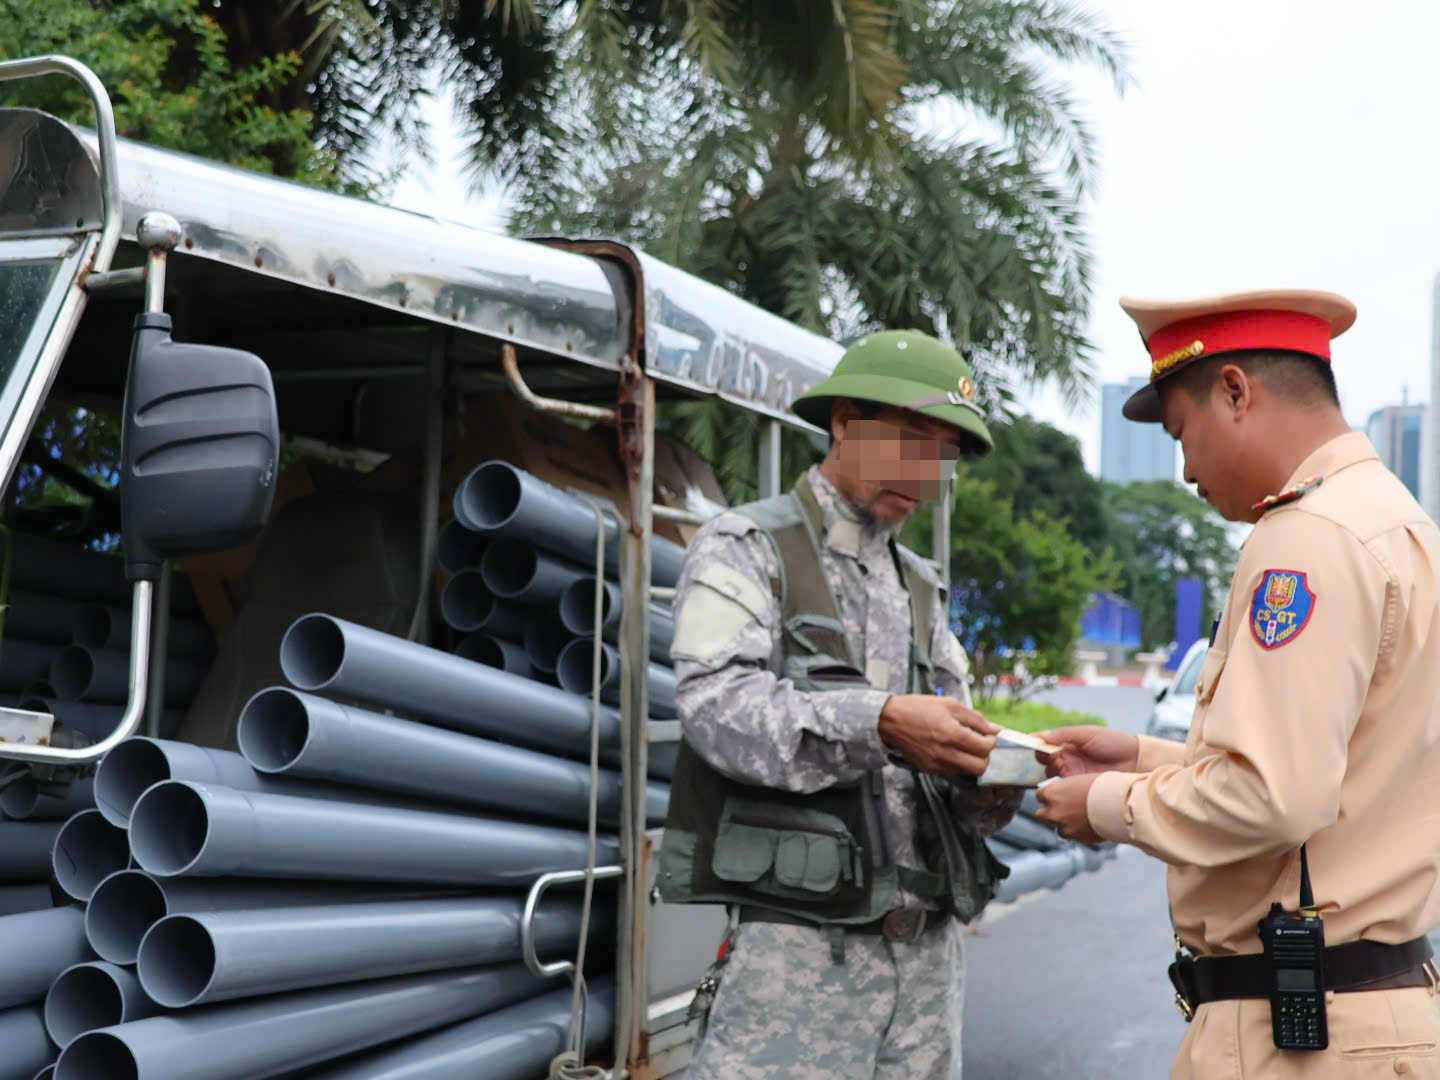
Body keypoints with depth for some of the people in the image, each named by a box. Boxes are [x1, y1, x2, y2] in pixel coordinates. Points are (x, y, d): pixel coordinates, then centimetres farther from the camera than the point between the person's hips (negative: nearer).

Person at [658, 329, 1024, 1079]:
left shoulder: (920, 588, 21)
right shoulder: (746, 549, 2)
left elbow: (949, 767, 16)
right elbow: (718, 705, -16)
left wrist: (987, 783, -7)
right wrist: (878, 723, -27)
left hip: (926, 940, 6)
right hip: (800, 937, -6)